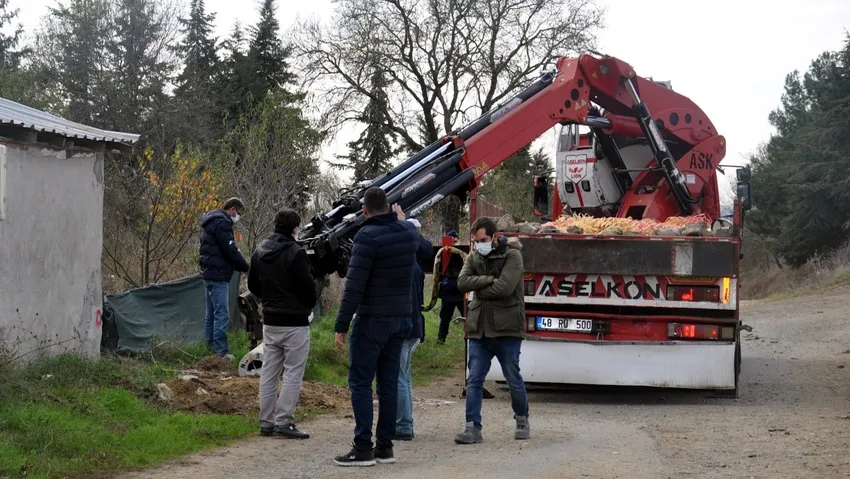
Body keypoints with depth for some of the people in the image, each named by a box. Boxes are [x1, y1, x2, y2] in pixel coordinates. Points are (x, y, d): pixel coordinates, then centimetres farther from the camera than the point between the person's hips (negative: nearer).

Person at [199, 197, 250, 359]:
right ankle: (221, 351, -12)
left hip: (209, 273, 11)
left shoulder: (211, 221, 18)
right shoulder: (222, 223, -15)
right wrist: (246, 268, -7)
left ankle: (210, 346, 23)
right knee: (222, 314, -10)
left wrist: (240, 266, 17)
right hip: (218, 275, -11)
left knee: (212, 312, 16)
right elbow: (231, 250, -19)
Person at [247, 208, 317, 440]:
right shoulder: (295, 253, -16)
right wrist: (309, 305, 4)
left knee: (268, 372, 12)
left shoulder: (260, 251, 7)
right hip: (294, 322, -7)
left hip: (269, 321, 7)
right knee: (293, 373, -2)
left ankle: (266, 421, 14)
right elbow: (308, 287, -15)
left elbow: (252, 285, 14)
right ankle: (284, 422, -6)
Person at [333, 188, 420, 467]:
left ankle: (363, 448, -6)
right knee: (389, 383, 10)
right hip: (401, 318, 7)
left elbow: (354, 285, -18)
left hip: (372, 320, -7)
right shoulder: (408, 232, 6)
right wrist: (401, 220, 50)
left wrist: (341, 326, -15)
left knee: (360, 383, -2)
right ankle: (385, 446, 12)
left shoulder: (368, 236, -15)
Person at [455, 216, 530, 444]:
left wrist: (479, 289, -6)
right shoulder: (473, 258, 11)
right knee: (474, 381, -2)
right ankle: (473, 428, -2)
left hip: (507, 330, -4)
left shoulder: (512, 256, -5)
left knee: (513, 379, 7)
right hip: (479, 329, 4)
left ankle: (522, 420, 27)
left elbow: (505, 287, -18)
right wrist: (489, 280, -15)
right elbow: (463, 282, -5)